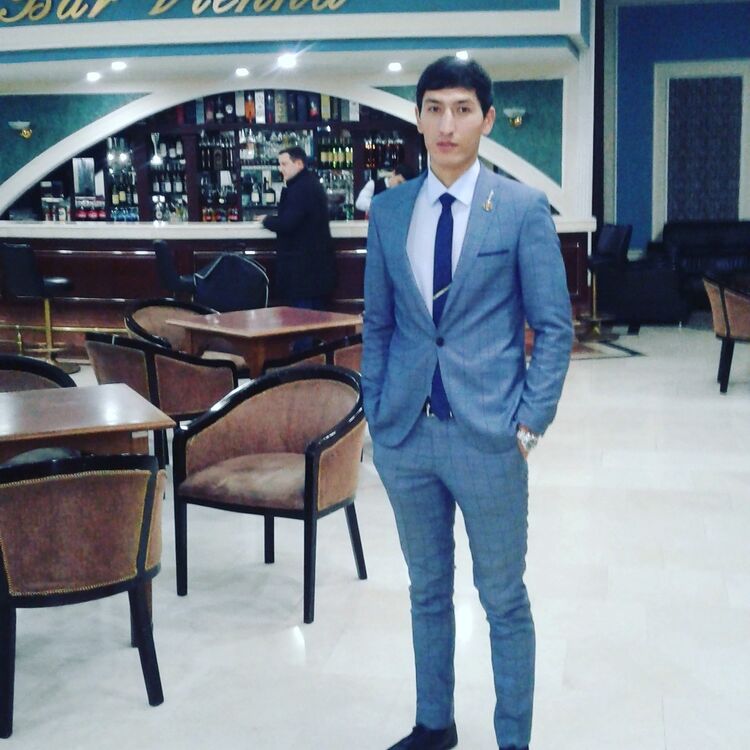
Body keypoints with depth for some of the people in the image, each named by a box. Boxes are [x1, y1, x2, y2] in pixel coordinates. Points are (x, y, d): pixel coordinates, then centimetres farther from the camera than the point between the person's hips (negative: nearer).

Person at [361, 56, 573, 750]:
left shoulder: (524, 209, -5)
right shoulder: (388, 210, 5)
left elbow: (553, 327, -3)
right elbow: (377, 323, 11)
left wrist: (529, 422, -9)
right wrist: (376, 410, 5)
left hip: (488, 434, -3)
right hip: (404, 432, 4)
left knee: (504, 600, 9)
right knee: (427, 590, 18)